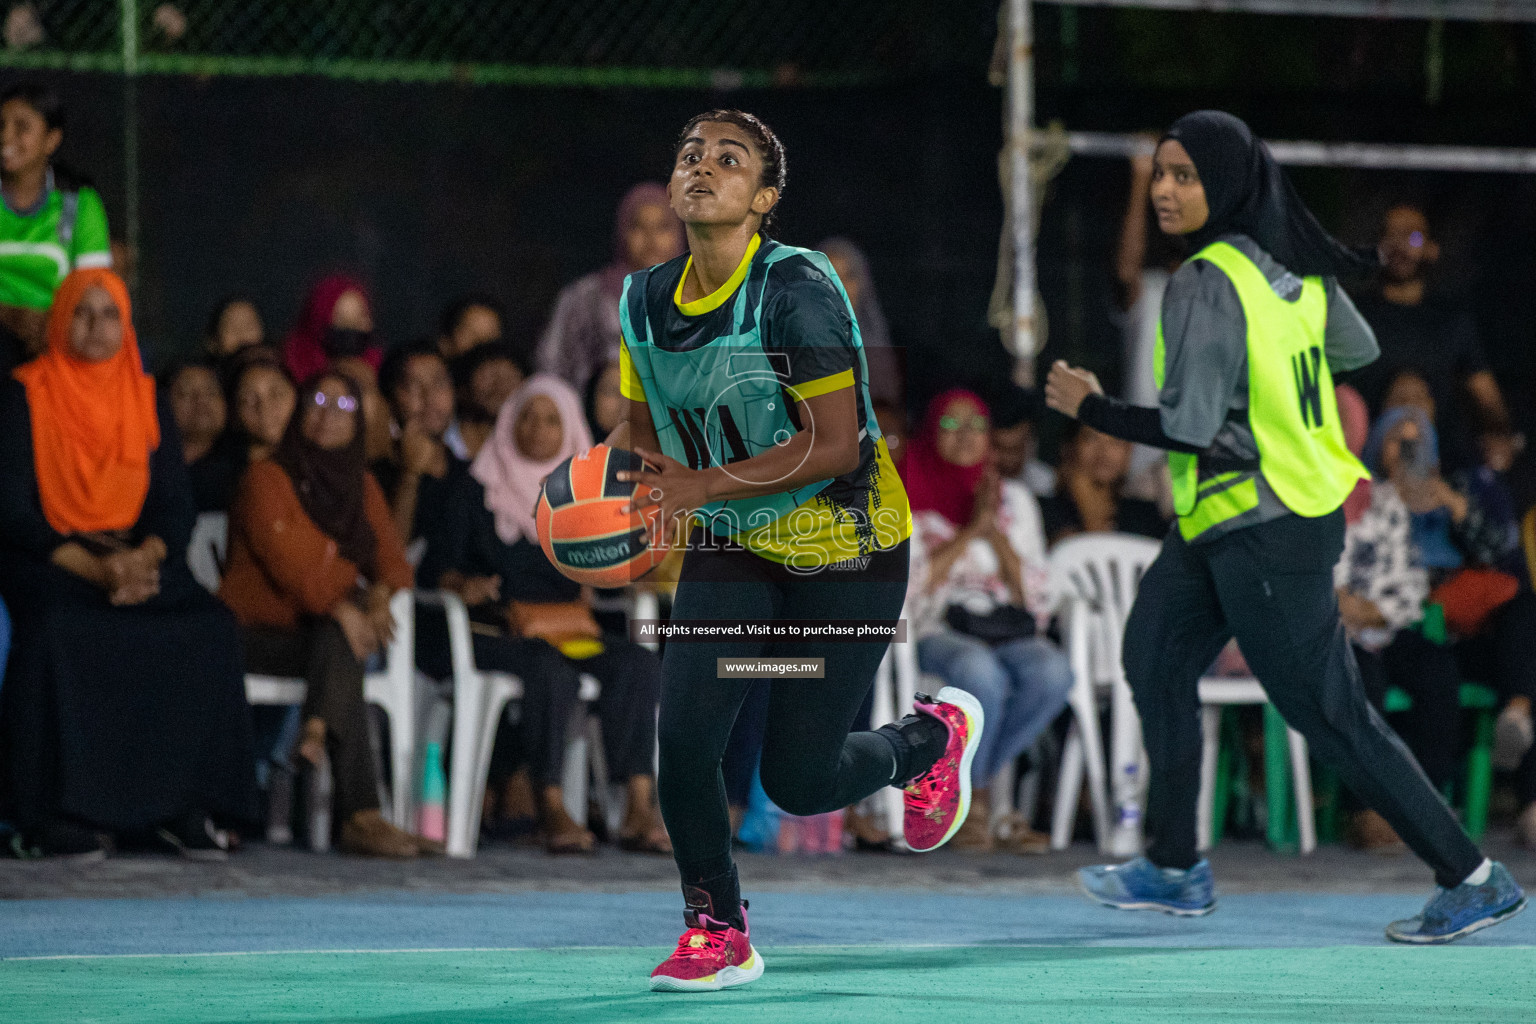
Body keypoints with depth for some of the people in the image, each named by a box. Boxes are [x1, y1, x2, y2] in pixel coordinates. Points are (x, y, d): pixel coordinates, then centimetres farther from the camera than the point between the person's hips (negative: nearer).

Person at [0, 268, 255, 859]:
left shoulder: (147, 400, 14)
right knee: (63, 631, -37)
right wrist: (92, 568, -19)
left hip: (137, 560, 4)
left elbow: (175, 504, 8)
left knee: (207, 627, -26)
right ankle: (56, 813, -30)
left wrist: (145, 557, -15)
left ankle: (182, 805, -22)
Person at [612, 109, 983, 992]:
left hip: (845, 548, -5)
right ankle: (720, 936, 7)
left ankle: (937, 735, 31)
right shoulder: (646, 299, -1)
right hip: (731, 551, 5)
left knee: (799, 781, -3)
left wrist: (704, 485, -30)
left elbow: (835, 445, -24)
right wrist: (621, 466, -10)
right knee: (685, 735, -14)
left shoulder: (798, 287, -21)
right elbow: (645, 423, 14)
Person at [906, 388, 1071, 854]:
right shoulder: (907, 497, 12)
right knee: (980, 673, -40)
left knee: (1052, 673, -34)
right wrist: (970, 529, -7)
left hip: (1008, 630, 3)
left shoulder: (1013, 497, 20)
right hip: (940, 630, -3)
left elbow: (1036, 594, 12)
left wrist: (996, 533, -3)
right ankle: (976, 803, -19)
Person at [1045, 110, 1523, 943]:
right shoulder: (1292, 264, 2)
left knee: (1328, 717, -2)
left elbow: (1189, 427, -25)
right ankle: (1173, 871, 24)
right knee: (1155, 657, 17)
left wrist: (1090, 408, -11)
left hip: (1260, 535, -10)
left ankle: (1473, 880, 5)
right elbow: (1357, 349, 16)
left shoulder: (1206, 285, -23)